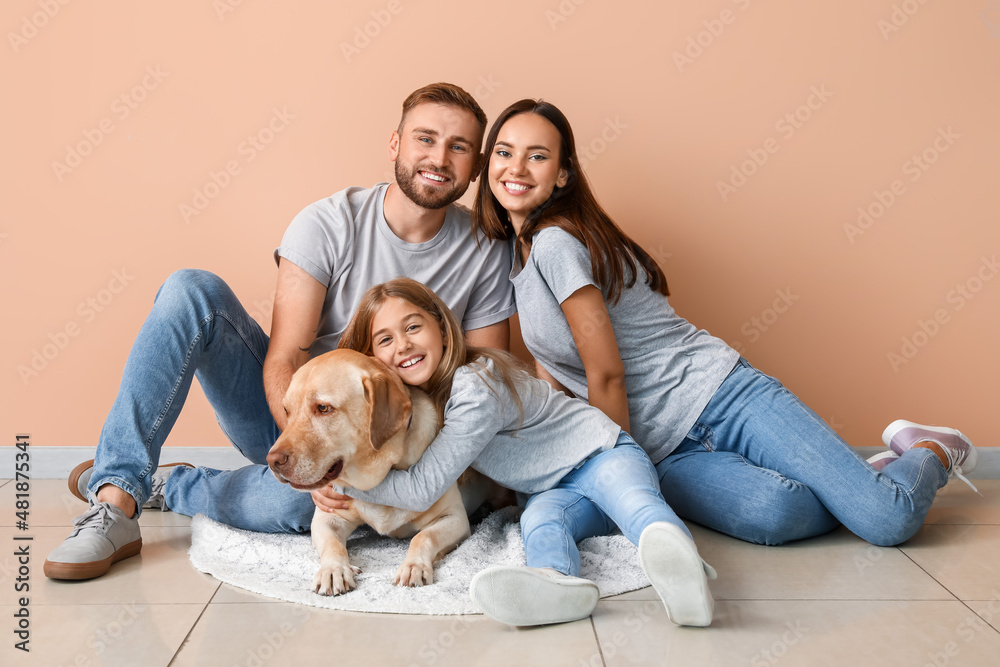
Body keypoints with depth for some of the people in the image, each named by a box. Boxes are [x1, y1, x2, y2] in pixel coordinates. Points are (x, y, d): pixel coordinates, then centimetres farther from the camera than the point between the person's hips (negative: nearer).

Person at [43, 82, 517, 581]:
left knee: (297, 499, -37)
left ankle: (165, 486, -7)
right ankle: (117, 493, -24)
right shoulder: (328, 224, -11)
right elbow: (284, 360, -16)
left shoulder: (484, 255, -6)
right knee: (192, 290, -23)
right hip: (283, 411, 1)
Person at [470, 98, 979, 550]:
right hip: (667, 454, 7)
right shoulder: (515, 248, 14)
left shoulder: (555, 241, -13)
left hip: (719, 396, -6)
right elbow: (551, 372, 17)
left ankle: (930, 452, 22)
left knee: (891, 520, -16)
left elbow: (606, 374, -14)